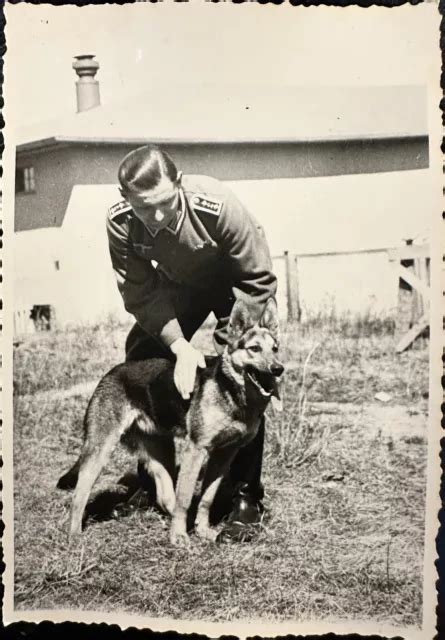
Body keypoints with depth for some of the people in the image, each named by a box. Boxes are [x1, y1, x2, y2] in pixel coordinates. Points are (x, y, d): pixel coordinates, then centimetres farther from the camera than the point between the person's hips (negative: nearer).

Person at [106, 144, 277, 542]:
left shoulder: (217, 205, -39)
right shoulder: (120, 223, -29)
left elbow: (258, 278, -28)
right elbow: (141, 293, -20)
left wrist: (228, 346, -29)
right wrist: (179, 346, -31)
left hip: (236, 282, -4)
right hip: (179, 284, 4)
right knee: (141, 360, -2)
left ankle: (247, 496, -8)